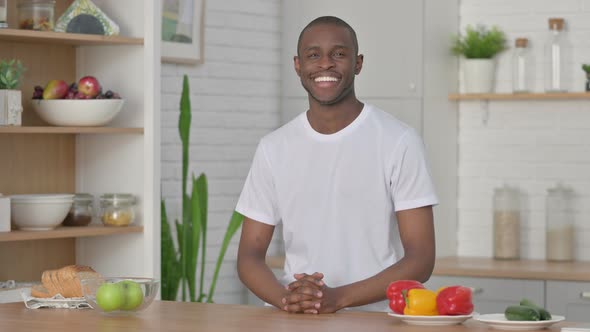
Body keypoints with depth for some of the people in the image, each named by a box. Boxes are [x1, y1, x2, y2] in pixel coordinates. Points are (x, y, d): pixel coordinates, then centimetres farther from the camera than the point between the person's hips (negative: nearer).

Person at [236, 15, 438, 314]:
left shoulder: (400, 142, 0)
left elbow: (420, 259, -4)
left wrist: (338, 298, -17)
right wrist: (285, 298, -13)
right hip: (293, 322, 2)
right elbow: (250, 255, 9)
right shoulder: (273, 148, 9)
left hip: (377, 320, -2)